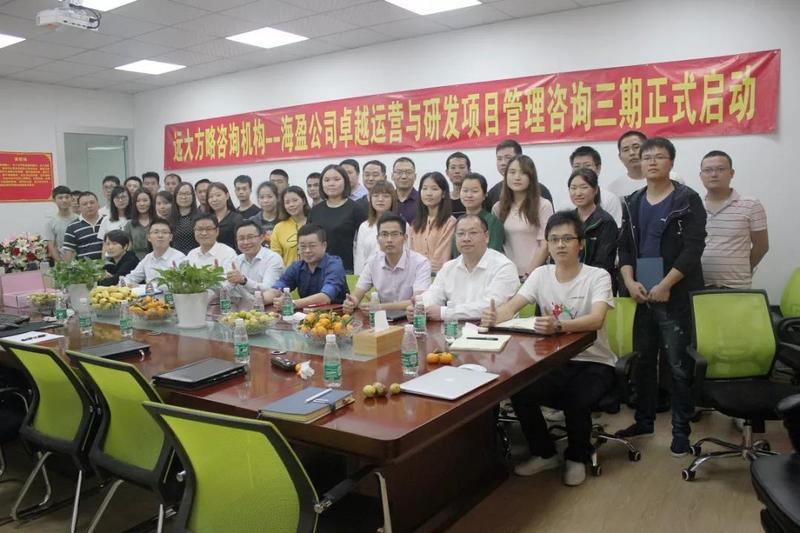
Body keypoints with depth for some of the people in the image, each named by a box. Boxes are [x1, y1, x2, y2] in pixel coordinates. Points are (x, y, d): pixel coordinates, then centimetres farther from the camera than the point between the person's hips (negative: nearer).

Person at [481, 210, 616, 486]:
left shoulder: (598, 276, -12)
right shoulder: (540, 275, 0)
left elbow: (596, 319, -30)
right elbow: (510, 307, -12)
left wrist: (559, 326, -50)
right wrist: (493, 317, -37)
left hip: (594, 362, -3)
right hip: (554, 361, 4)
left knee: (577, 401, -30)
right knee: (518, 392, -19)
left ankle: (577, 457, 5)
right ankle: (545, 453, 9)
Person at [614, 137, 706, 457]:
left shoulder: (687, 200, -3)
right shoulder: (632, 203, 11)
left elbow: (693, 248, -11)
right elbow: (625, 247, 9)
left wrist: (665, 285, -17)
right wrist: (630, 282, -6)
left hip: (676, 296, -5)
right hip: (641, 295, 5)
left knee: (679, 365, 0)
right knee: (641, 361, 13)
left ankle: (681, 430, 12)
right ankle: (644, 420, 27)